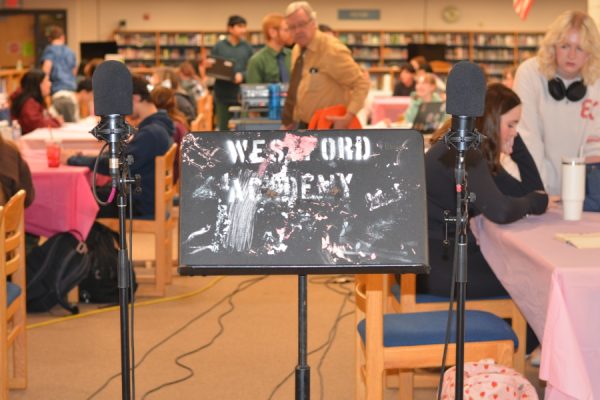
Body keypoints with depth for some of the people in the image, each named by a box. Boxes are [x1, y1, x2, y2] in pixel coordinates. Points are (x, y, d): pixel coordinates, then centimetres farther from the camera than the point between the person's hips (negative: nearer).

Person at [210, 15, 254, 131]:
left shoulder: (247, 47, 8)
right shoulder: (219, 46, 5)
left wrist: (242, 75, -16)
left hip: (242, 94, 1)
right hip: (223, 95, 0)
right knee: (224, 128, 2)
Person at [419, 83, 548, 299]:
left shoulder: (478, 153, 11)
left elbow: (532, 190, 11)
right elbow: (500, 211, -29)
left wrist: (515, 142, 3)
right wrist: (534, 202, -9)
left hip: (447, 255, 9)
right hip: (434, 267, -9)